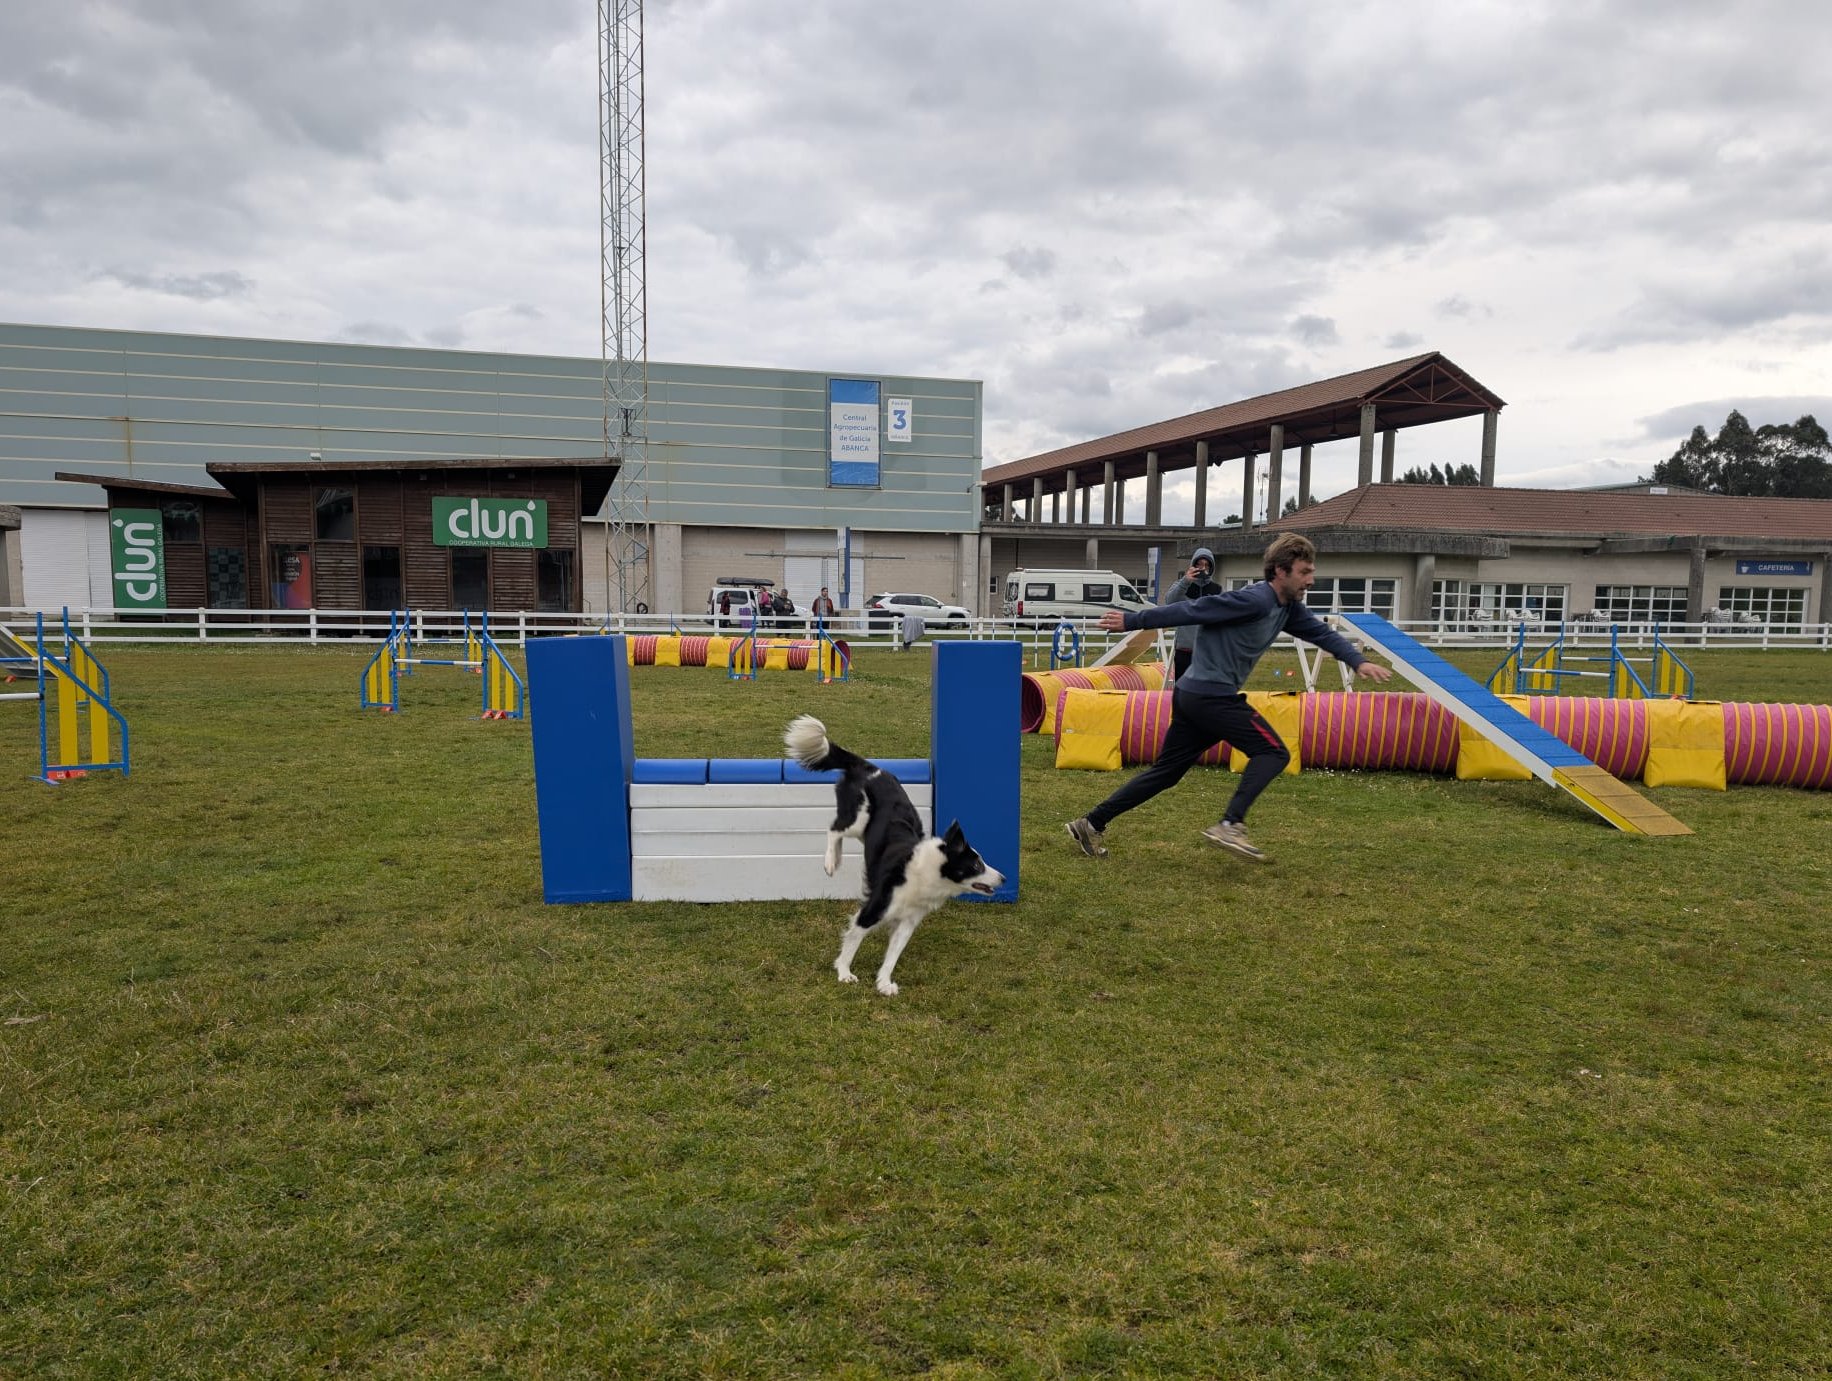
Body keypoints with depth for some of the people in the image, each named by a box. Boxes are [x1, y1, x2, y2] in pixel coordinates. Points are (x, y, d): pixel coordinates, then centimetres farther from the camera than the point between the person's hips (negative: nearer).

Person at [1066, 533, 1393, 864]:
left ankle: (1091, 824, 14)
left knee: (1166, 771, 12)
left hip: (1191, 696, 10)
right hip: (1212, 696, -10)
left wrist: (1358, 661, 5)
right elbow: (1191, 610, -16)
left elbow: (1322, 632, 20)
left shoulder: (1288, 608, 13)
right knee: (1273, 752, -7)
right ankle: (1230, 825, -16)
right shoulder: (1255, 601, -16)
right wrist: (1132, 621, -13)